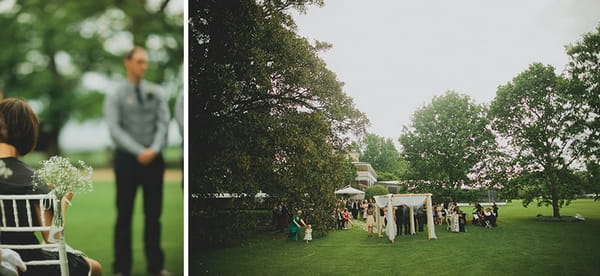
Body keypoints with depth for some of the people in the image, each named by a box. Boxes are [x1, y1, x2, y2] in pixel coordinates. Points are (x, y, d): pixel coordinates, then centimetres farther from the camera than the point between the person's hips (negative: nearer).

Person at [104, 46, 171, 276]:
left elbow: (163, 123, 0)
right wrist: (139, 152, -17)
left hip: (154, 159, 2)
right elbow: (115, 129, -8)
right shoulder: (116, 95, 1)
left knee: (153, 214, 7)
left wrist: (154, 149, -16)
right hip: (127, 160, -2)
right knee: (124, 215, 4)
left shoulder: (156, 92, 8)